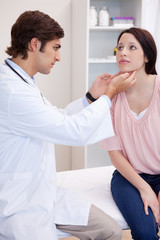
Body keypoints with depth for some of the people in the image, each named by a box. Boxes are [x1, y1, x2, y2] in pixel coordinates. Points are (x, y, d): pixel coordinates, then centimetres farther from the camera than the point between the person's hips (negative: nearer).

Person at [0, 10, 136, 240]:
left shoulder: (21, 82, 8)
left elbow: (57, 119, 17)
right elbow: (76, 132, -24)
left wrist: (91, 96, 7)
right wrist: (110, 93, -10)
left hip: (45, 192, 10)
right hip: (20, 206, -9)